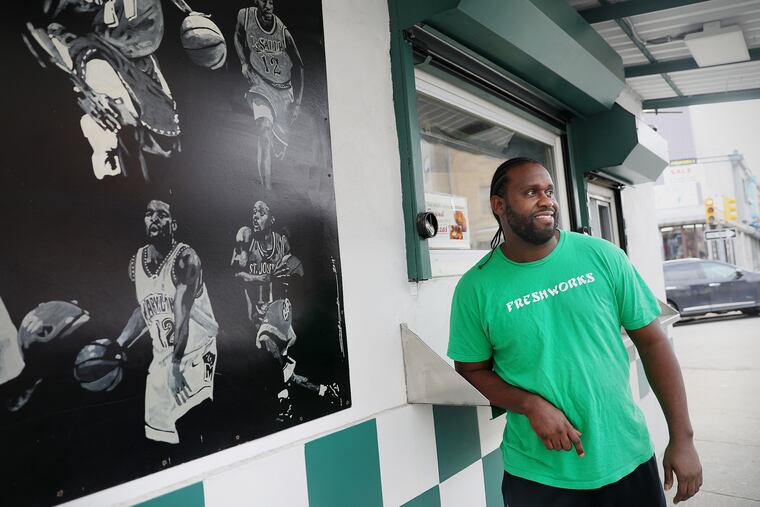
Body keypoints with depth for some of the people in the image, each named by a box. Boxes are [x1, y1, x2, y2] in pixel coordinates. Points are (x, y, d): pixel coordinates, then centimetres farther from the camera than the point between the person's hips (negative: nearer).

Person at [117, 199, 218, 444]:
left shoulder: (185, 259, -15)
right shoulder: (136, 262, 5)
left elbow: (182, 312, -24)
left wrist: (176, 362, -30)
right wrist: (117, 345, 11)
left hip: (195, 352, -6)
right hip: (161, 355, 6)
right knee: (156, 431, 7)